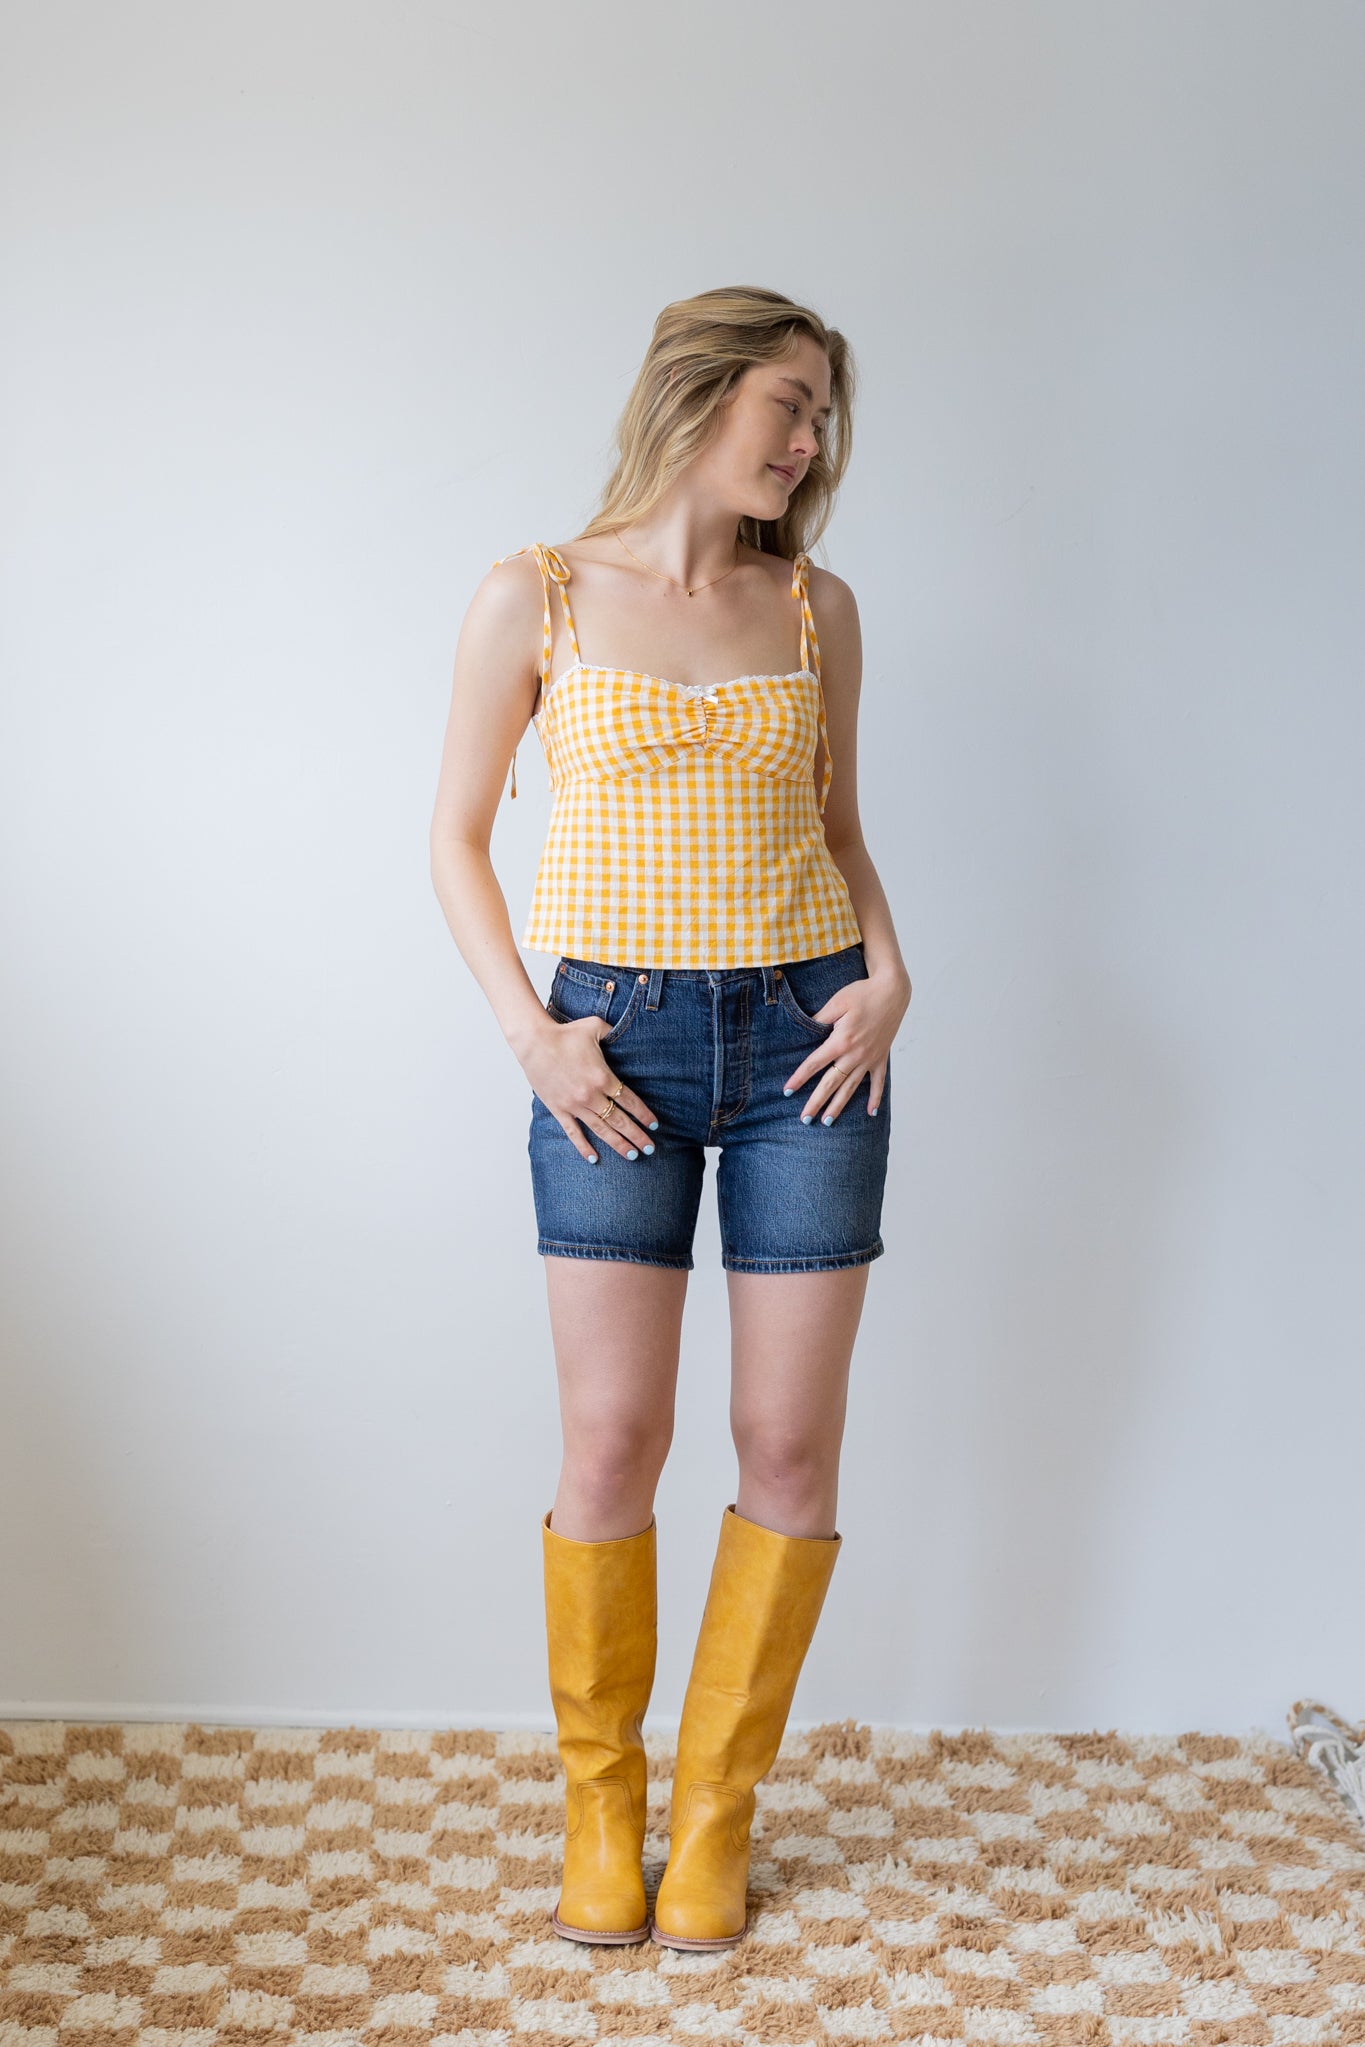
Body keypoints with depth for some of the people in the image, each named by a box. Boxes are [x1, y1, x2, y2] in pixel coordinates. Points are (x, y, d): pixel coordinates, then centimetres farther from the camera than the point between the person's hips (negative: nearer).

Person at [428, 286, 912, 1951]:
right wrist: (527, 1032, -6)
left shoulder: (818, 609, 8)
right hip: (621, 1048, -2)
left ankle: (716, 1806, 22)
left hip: (806, 1041, 3)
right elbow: (458, 835, 4)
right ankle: (597, 1798, 23)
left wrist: (887, 971, -1)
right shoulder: (535, 597, 0)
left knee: (791, 1445, 4)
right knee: (612, 1442, 0)